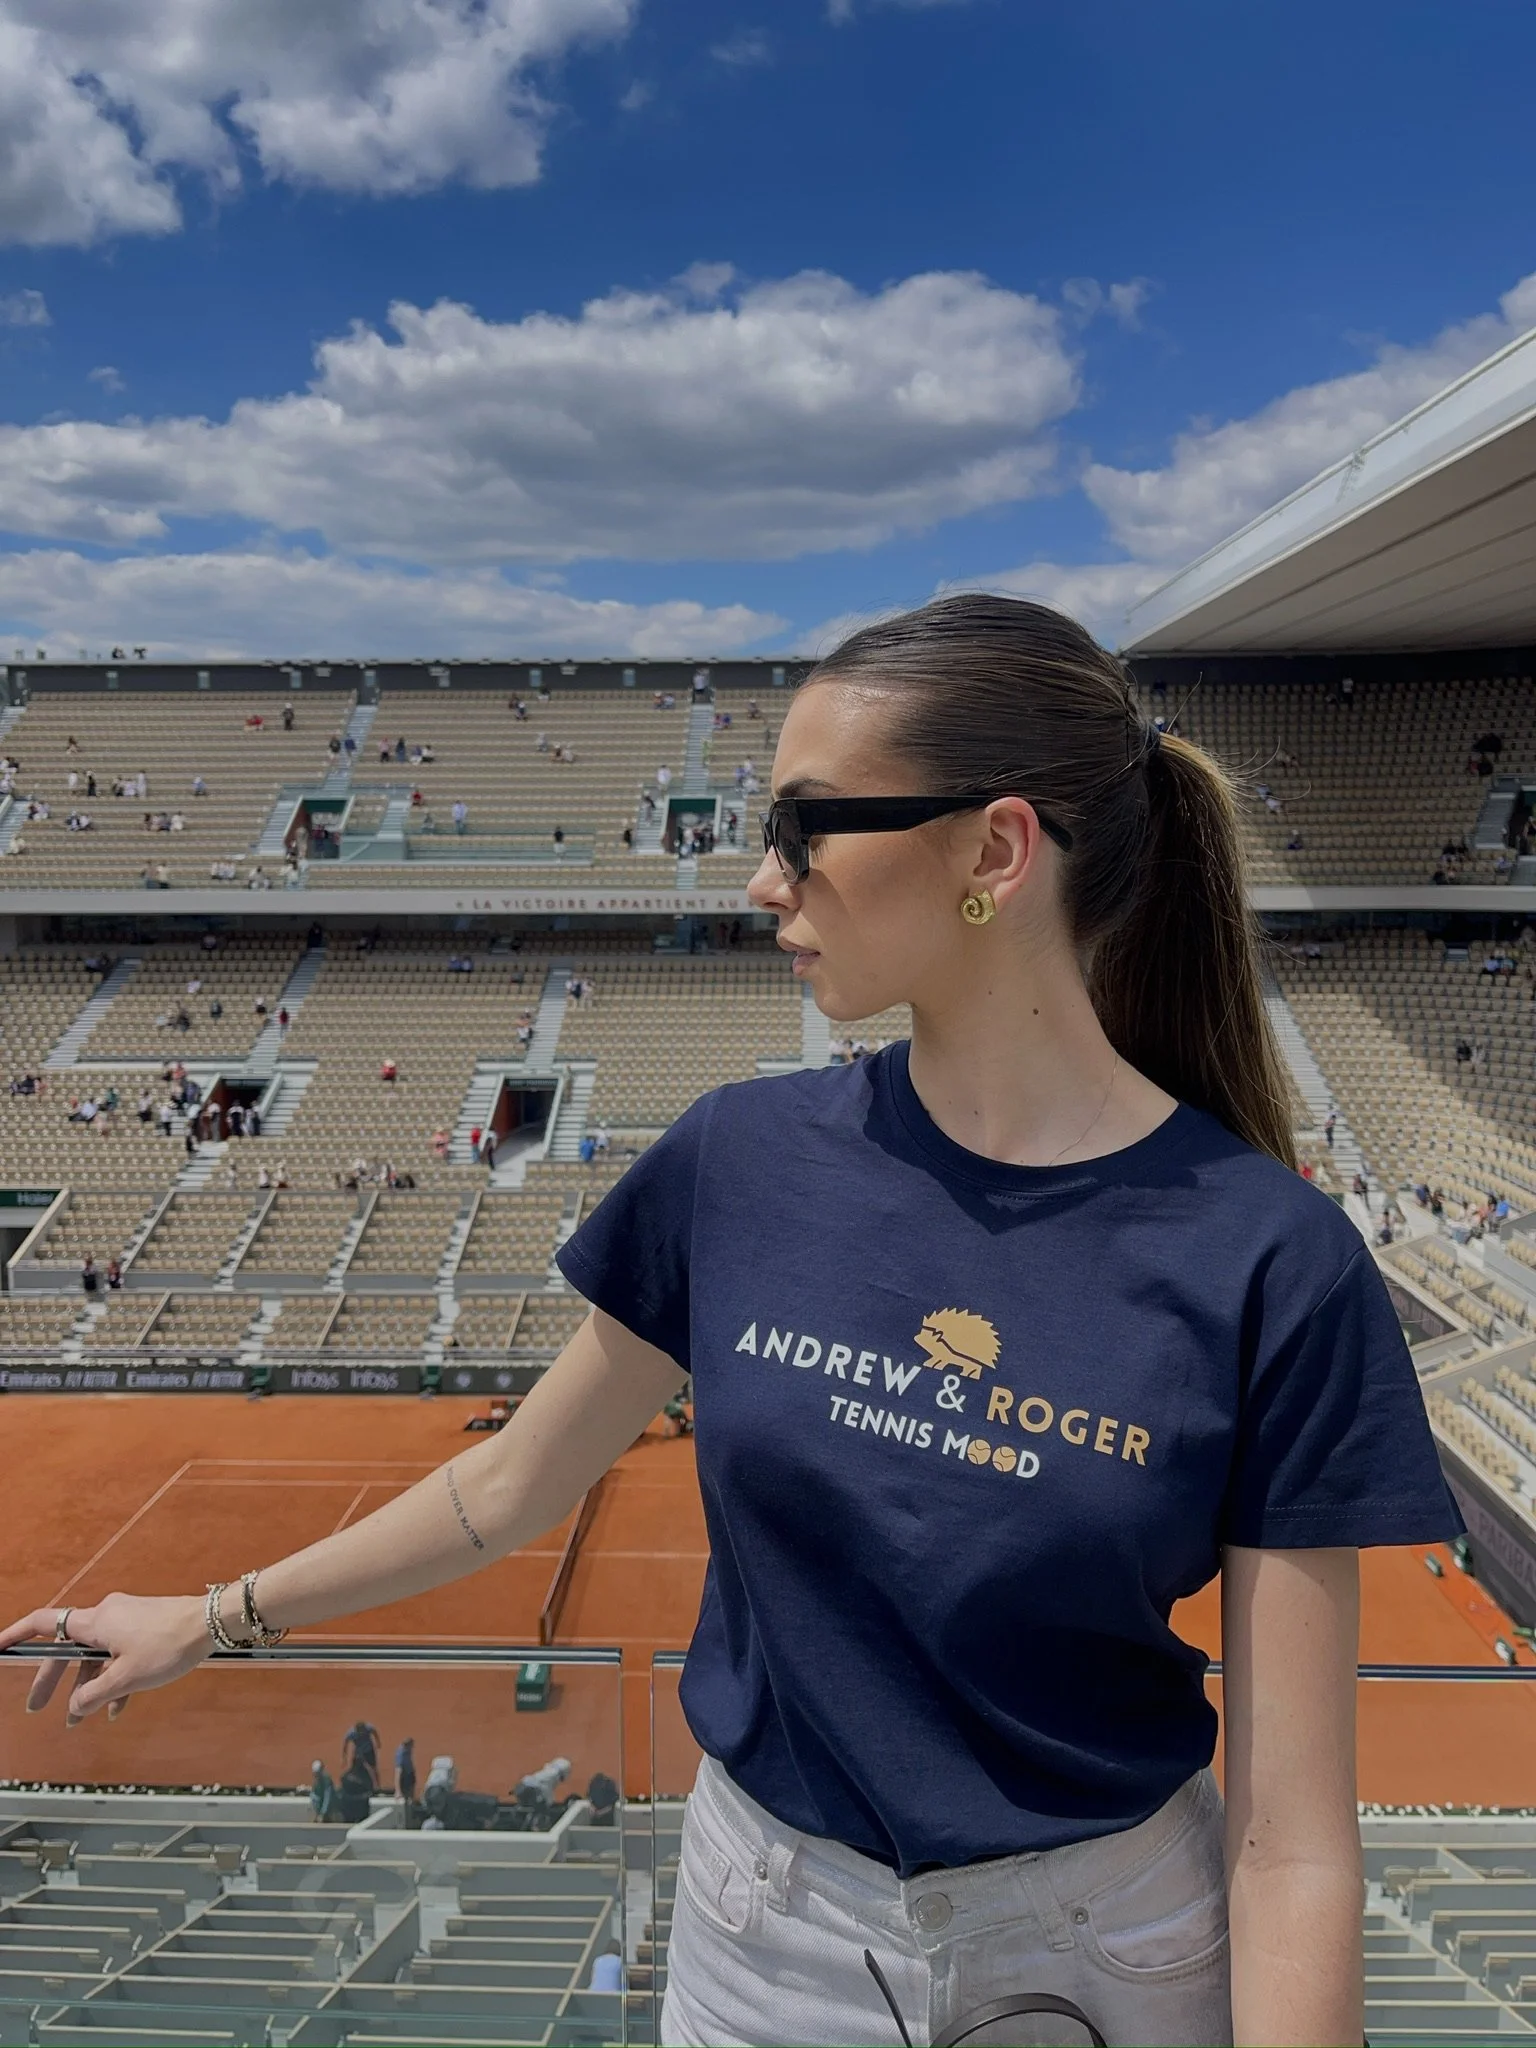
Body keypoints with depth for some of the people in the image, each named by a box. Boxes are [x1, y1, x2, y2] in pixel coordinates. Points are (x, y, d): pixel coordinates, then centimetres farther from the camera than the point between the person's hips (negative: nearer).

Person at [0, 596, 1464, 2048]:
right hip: (765, 1929, 2)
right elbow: (514, 1481, 2)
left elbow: (1289, 1841, -15)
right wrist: (217, 1616, 10)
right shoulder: (740, 1162, -12)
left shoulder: (1274, 1265, -20)